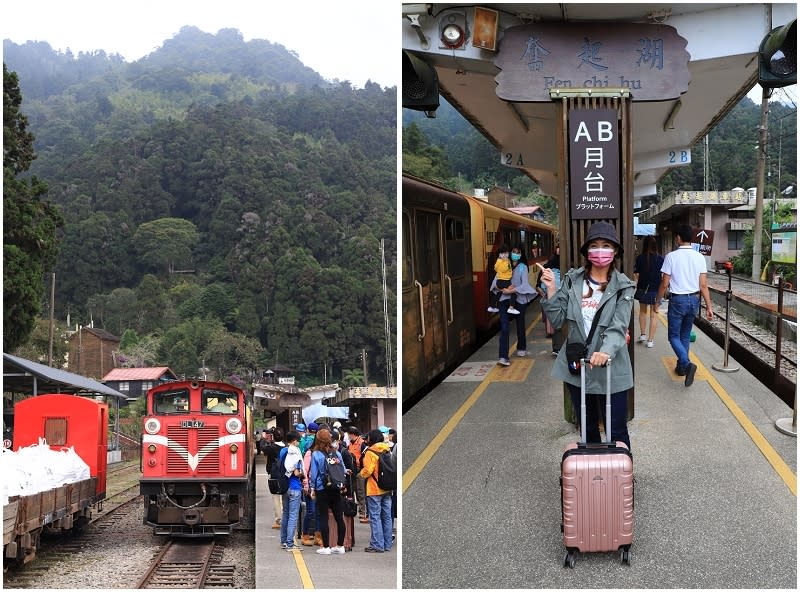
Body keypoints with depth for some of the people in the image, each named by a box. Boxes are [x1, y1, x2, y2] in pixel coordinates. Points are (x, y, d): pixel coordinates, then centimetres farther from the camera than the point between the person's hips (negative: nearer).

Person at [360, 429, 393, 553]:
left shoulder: (370, 453, -12)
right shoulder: (387, 451, 9)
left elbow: (367, 471, -16)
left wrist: (361, 473, 3)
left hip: (374, 489, -7)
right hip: (387, 489, 7)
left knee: (375, 517, -3)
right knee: (387, 517, 10)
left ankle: (377, 545, -5)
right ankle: (387, 544, 15)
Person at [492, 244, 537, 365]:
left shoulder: (523, 267, 1)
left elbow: (524, 285, -9)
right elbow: (496, 282, 1)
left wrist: (512, 291, -18)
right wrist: (504, 289, -16)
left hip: (519, 299, 0)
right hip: (505, 299, 0)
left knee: (520, 325, 16)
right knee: (504, 328, -11)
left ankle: (521, 348, 41)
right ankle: (503, 357, -17)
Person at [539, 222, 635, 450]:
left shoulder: (622, 286, -5)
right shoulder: (572, 280, 3)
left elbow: (618, 326, -17)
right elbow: (558, 320, 3)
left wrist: (605, 351, -35)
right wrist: (551, 289, -9)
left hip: (610, 366, -3)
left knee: (617, 431, 1)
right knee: (587, 428, 18)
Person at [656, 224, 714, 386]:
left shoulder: (671, 256, -12)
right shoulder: (699, 257, -2)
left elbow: (665, 283, -9)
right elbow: (703, 285, -3)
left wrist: (658, 301, 6)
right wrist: (709, 307, 3)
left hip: (677, 300, -4)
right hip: (694, 300, 4)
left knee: (674, 336, 4)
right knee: (685, 335, 20)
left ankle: (686, 364, -18)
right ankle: (681, 366, 28)